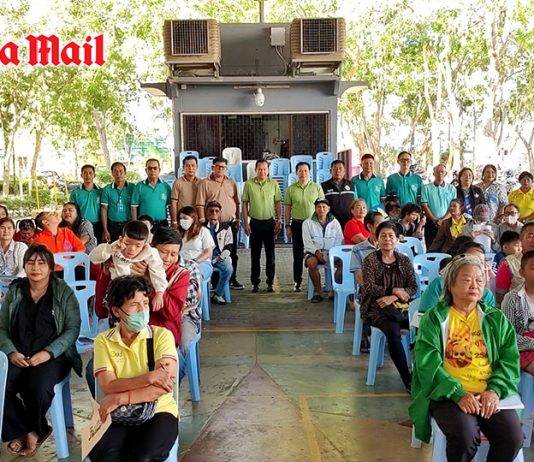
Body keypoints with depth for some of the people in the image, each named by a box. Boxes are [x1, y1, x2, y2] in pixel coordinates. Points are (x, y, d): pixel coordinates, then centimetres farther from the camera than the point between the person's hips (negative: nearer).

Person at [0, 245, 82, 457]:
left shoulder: (64, 292, 0)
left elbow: (72, 329, -5)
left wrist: (48, 352, -17)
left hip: (53, 356, -3)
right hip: (17, 356, 3)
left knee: (38, 388, -31)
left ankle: (32, 429, 5)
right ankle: (25, 431, 0)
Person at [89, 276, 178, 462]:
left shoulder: (162, 335, -4)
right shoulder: (103, 341, 2)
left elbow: (164, 385, -15)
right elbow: (109, 387, -9)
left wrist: (120, 399, -19)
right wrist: (148, 378, -20)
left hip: (159, 412, -1)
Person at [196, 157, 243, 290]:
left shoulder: (231, 183, 11)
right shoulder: (205, 183, -2)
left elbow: (237, 203, 15)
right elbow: (200, 204, -6)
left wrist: (237, 220, 12)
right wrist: (203, 221, -11)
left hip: (231, 223, 4)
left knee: (232, 253, 8)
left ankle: (232, 279, 20)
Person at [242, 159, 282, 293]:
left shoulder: (274, 184, 3)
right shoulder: (249, 184, 1)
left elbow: (278, 203, 6)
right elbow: (245, 203, 2)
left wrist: (279, 221, -1)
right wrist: (245, 223, -3)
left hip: (270, 222, 0)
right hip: (255, 222, 0)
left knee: (270, 253, 3)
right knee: (255, 254, 6)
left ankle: (270, 282, 12)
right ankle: (255, 283, 14)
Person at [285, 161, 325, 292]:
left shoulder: (317, 187, 4)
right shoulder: (291, 189, 5)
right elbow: (288, 208, 7)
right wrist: (287, 226, 2)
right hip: (297, 224, 1)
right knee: (298, 254, 5)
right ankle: (297, 282, 13)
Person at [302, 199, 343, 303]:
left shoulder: (335, 223, 12)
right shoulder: (307, 223, 6)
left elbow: (340, 241, 4)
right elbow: (307, 242, -3)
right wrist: (317, 252, -20)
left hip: (331, 253, 1)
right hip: (313, 252, -1)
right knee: (312, 262, -34)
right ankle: (319, 292, -17)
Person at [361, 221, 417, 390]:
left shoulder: (404, 260, 13)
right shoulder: (370, 260, 4)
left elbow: (413, 286, 6)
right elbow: (369, 287, -5)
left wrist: (393, 297, -11)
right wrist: (393, 290, -13)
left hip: (401, 307, 3)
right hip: (377, 308, -3)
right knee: (393, 331, -34)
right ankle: (407, 379, -24)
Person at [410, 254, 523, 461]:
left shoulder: (496, 319, 14)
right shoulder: (434, 318, 2)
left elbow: (510, 359, 6)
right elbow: (427, 362, -7)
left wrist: (495, 390, -12)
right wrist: (458, 393, -19)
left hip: (490, 394, 3)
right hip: (447, 394, -3)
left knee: (513, 436, -21)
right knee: (465, 435, -29)